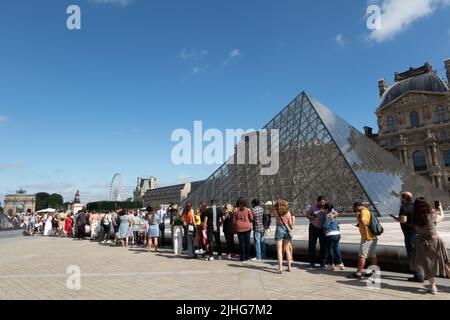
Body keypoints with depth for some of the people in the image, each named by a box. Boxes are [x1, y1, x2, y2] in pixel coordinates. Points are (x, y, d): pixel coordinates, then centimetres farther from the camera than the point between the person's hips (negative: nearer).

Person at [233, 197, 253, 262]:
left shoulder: (236, 211, -6)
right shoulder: (247, 210, -5)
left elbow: (234, 221, -1)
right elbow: (251, 218, 0)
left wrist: (234, 229, 10)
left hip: (239, 228, -1)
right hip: (247, 227, 1)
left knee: (241, 242, 4)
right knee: (247, 241, 9)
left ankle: (243, 257, 8)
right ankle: (247, 257, 15)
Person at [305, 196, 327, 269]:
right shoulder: (313, 207, -9)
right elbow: (307, 214, 1)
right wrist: (311, 217, -21)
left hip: (323, 229, 2)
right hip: (314, 228, -1)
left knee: (323, 246, 6)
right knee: (311, 245, 1)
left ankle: (322, 263, 20)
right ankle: (312, 263, 10)